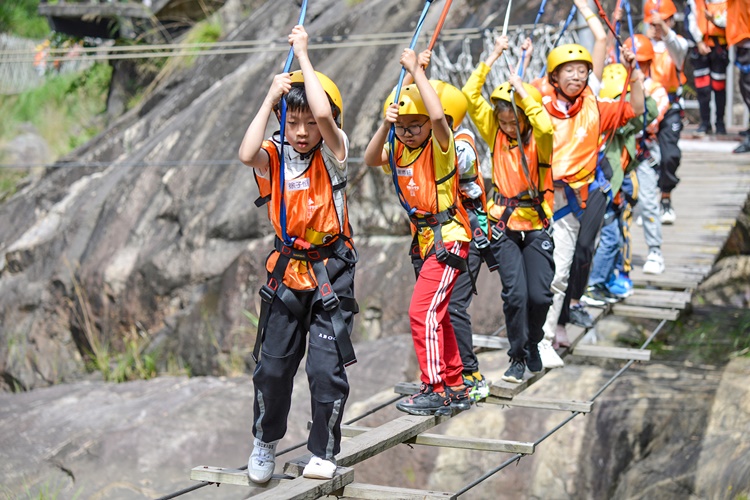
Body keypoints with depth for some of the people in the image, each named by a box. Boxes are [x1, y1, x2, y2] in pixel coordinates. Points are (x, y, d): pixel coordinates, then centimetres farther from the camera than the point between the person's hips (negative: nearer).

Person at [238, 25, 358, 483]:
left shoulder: (333, 153, -6)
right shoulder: (274, 157, -1)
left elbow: (324, 114, -27)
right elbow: (246, 154, -25)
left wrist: (303, 55, -19)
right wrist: (271, 97, -19)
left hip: (331, 272, -2)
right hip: (288, 272, 2)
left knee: (327, 367, -3)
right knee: (273, 365, 8)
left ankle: (324, 452, 15)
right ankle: (266, 442, 30)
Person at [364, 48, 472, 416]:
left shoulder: (440, 147, -13)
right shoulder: (399, 151, 7)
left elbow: (438, 115, -33)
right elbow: (370, 160, -8)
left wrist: (416, 71, -27)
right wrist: (384, 126, -20)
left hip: (447, 238, -9)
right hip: (427, 240, 9)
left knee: (423, 310, -13)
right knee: (436, 315, 15)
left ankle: (435, 389, -6)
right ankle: (455, 387, 26)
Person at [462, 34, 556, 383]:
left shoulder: (539, 140, -8)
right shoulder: (495, 132, 2)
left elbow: (546, 126, -33)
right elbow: (470, 96, -6)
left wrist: (522, 90, -27)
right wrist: (492, 58, -10)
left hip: (537, 223, -1)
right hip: (504, 223, 2)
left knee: (540, 294, -5)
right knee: (515, 293, -8)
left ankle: (533, 345, 23)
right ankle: (518, 357, 9)